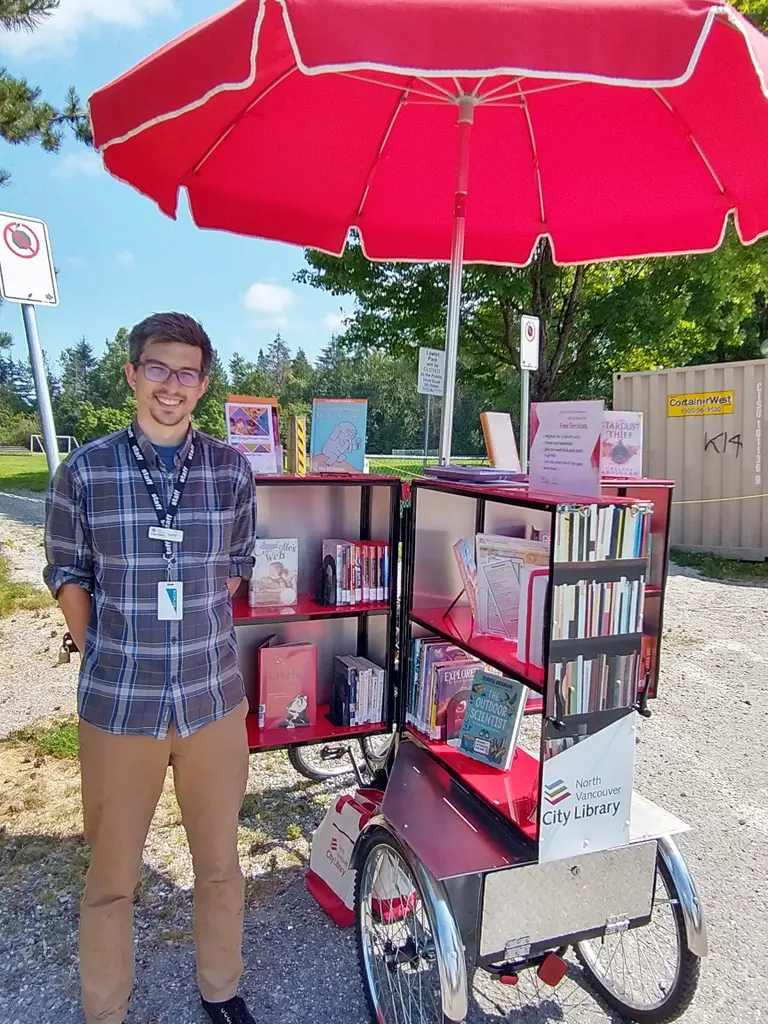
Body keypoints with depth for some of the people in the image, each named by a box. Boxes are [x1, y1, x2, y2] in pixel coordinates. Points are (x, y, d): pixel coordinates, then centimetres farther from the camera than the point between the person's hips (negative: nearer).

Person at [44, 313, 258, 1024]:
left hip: (215, 700, 2)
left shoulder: (232, 470, -2)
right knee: (111, 878, 15)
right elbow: (68, 576, 3)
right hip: (117, 706, -1)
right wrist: (109, 660, 1)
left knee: (219, 863, 18)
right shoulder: (84, 471, -6)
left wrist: (196, 636, 8)